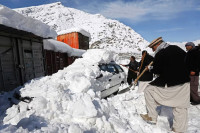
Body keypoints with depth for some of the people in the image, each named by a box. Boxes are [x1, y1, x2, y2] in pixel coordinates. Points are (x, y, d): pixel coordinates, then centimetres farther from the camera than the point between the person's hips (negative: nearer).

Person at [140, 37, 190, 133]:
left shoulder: (159, 54, -14)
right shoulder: (176, 48, 6)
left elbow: (156, 71, -11)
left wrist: (151, 69, 9)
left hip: (169, 84, -7)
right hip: (185, 82, 8)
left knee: (148, 90, 7)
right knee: (180, 106, 16)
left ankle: (151, 117, 13)